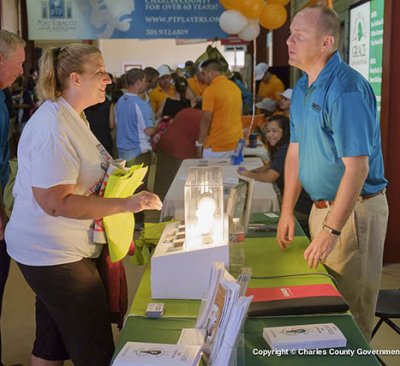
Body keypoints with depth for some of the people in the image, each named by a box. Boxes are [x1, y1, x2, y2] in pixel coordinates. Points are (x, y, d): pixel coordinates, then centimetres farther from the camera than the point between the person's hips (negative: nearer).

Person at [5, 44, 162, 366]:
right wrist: (126, 204, -28)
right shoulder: (53, 127, -22)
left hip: (65, 250, 10)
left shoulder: (72, 117, 10)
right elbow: (56, 203, -27)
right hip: (52, 254, -10)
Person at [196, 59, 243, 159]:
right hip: (237, 142, 7)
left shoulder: (210, 90, -13)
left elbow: (206, 119, -15)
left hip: (217, 145, -7)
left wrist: (199, 143, -8)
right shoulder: (235, 87, 10)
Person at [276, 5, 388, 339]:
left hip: (354, 209, -8)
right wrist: (287, 211, 10)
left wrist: (332, 229, -26)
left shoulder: (346, 88, -22)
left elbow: (357, 167, -25)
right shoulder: (302, 89, 7)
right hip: (322, 206, 9)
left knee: (351, 309, 5)